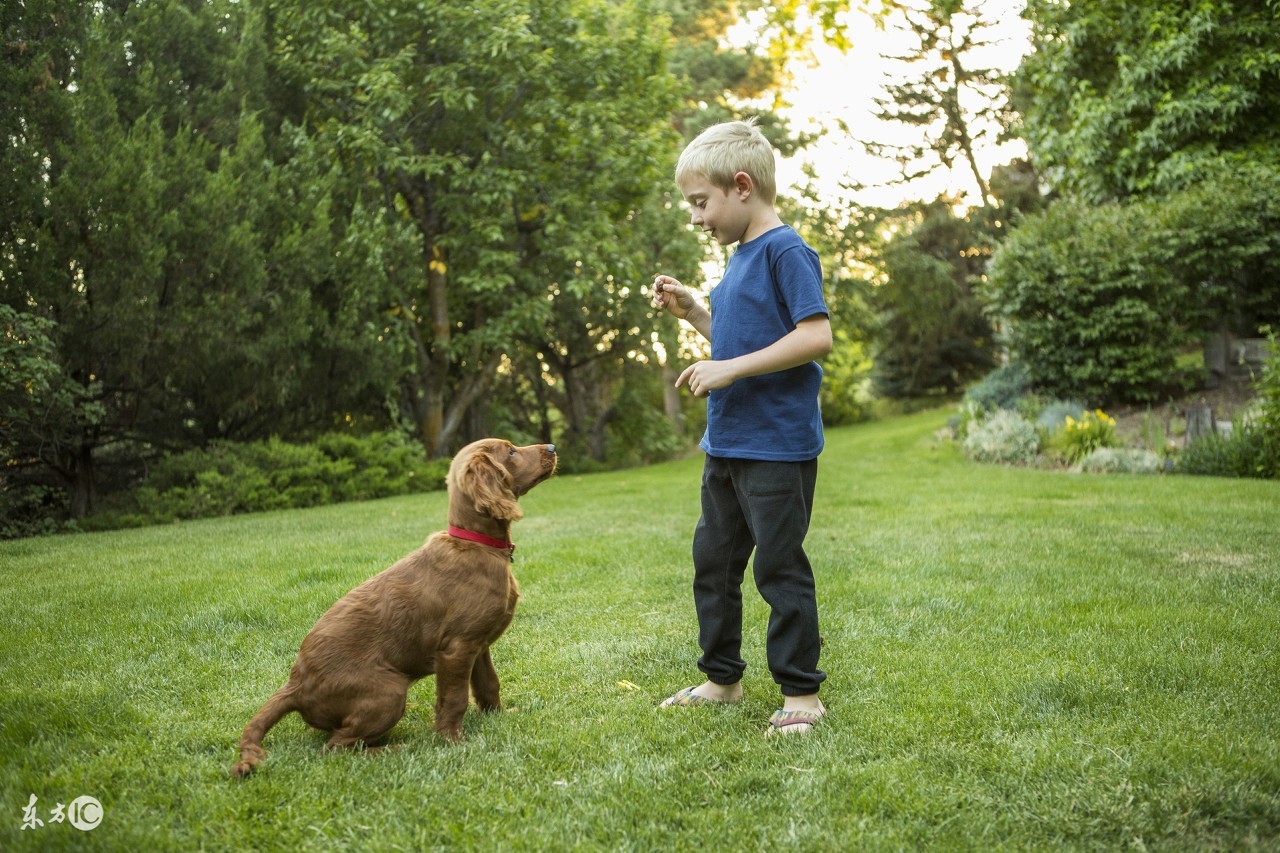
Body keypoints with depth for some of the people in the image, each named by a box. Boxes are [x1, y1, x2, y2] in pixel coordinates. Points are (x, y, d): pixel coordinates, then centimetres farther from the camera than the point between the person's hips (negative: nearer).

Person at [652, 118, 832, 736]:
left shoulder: (786, 251, -13)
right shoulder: (740, 259, 15)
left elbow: (815, 336, -22)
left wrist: (729, 369, -22)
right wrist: (692, 312, 10)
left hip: (778, 447, -10)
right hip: (726, 446, 10)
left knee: (779, 568, -1)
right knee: (712, 563, 15)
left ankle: (801, 693, 13)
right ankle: (721, 678, 29)